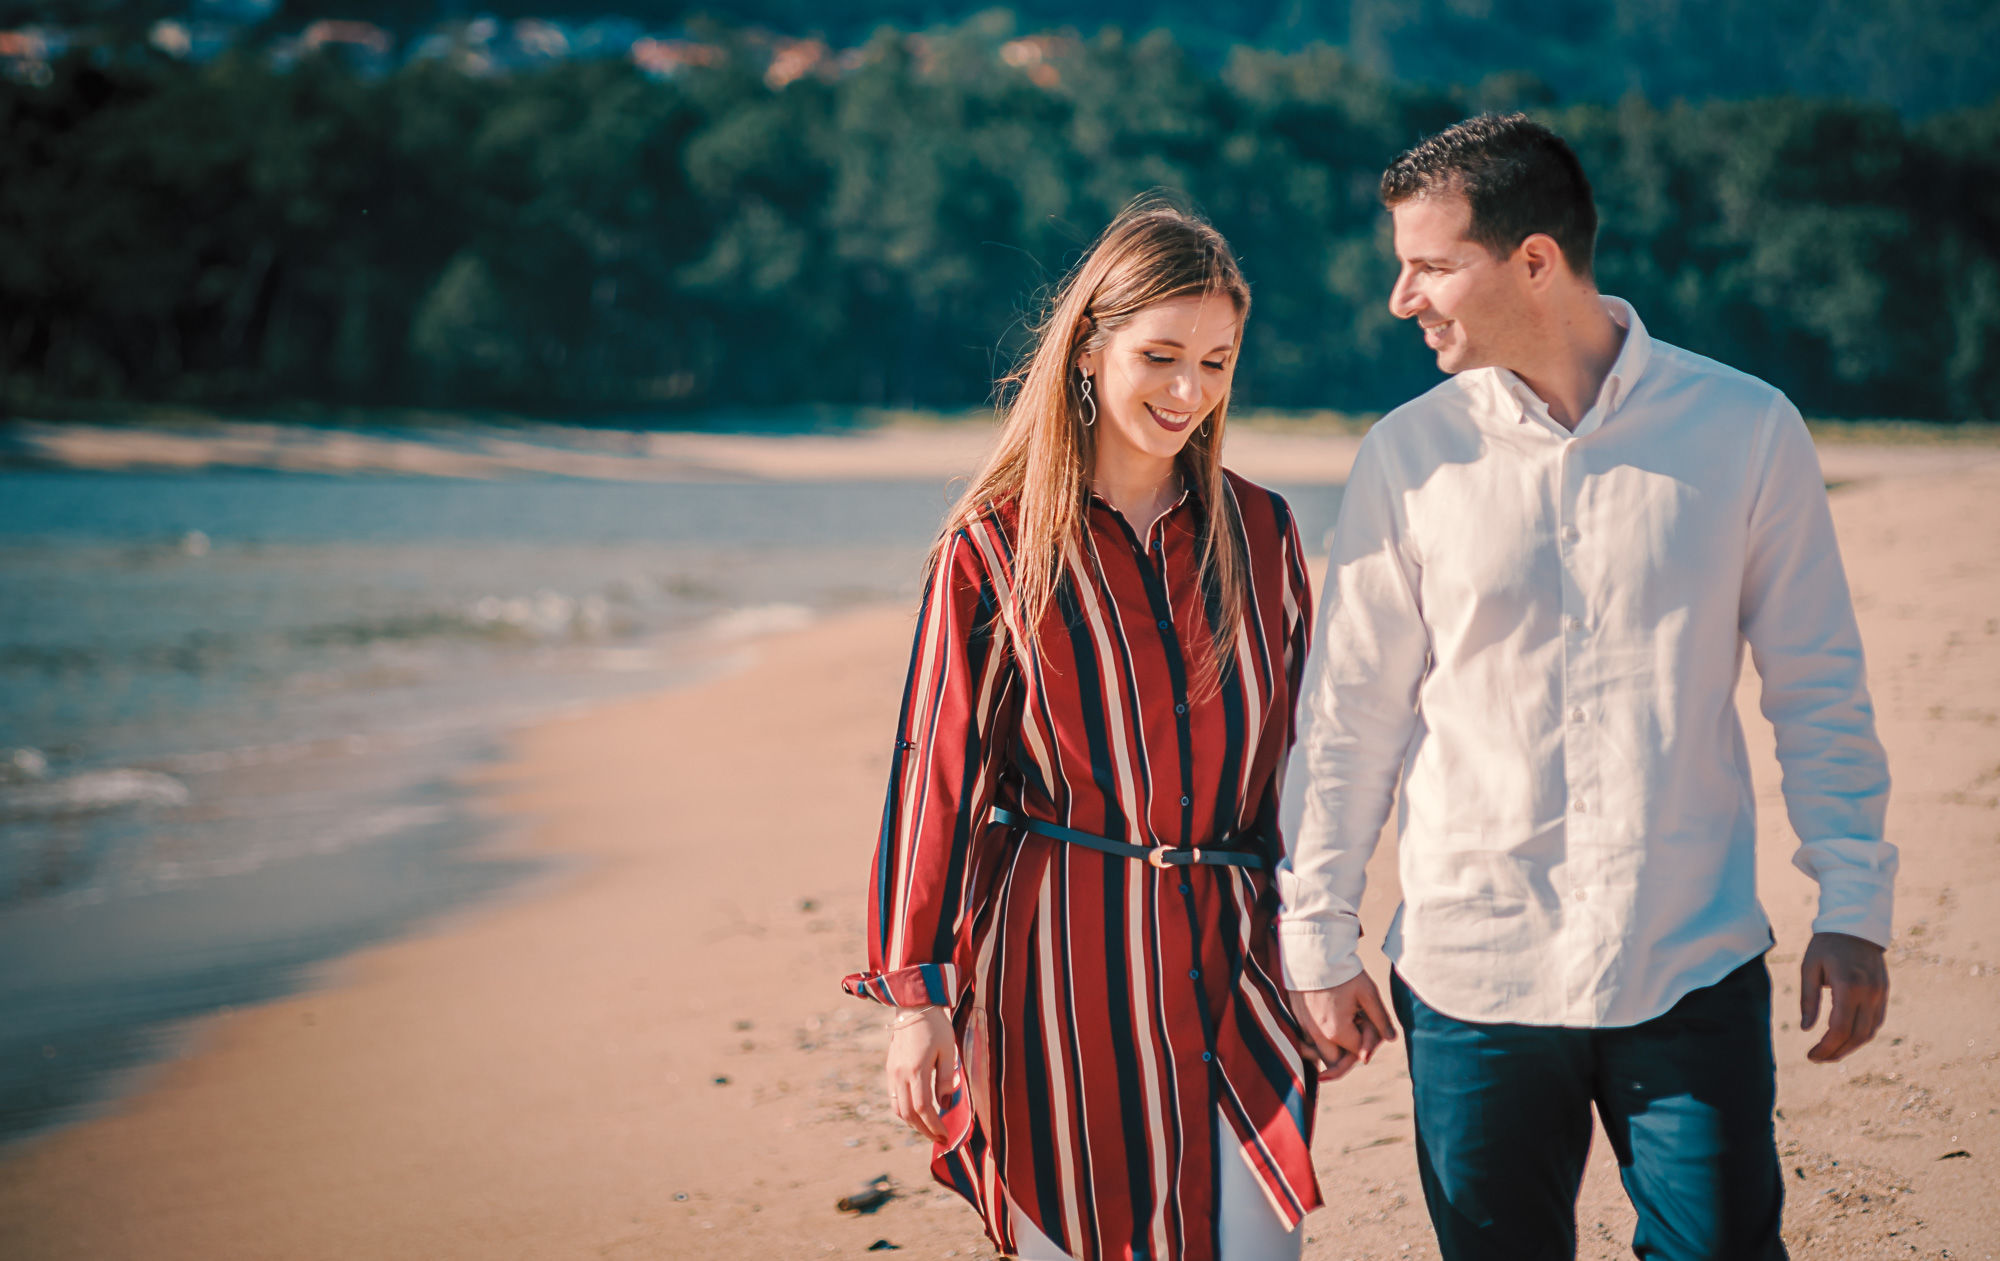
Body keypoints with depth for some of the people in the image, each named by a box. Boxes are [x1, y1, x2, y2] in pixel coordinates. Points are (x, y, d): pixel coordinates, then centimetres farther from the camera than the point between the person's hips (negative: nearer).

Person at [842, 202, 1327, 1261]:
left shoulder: (1259, 531, 7)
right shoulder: (994, 550, -2)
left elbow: (1301, 746, 14)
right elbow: (936, 775, -1)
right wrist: (914, 994, -2)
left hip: (1234, 958, 3)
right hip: (1063, 968, -2)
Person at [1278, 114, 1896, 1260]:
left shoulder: (1746, 430, -2)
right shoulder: (1409, 456, -1)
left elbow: (1818, 686, 5)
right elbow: (1353, 713, 5)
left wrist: (1853, 907, 2)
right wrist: (1321, 936, 7)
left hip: (1697, 965, 0)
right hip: (1472, 976, 1)